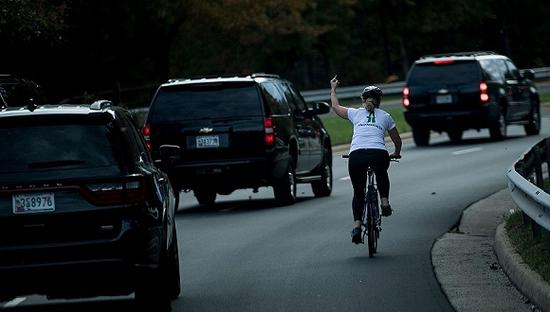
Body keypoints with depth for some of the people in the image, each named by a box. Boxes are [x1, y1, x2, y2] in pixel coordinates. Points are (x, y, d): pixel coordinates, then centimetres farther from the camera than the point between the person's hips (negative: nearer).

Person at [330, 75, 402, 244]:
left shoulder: (356, 113, 19)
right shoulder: (385, 116, 20)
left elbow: (336, 107, 37)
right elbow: (397, 140, 29)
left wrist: (333, 89, 53)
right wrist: (396, 154, 49)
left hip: (356, 156, 0)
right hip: (379, 154, 0)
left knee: (358, 192, 16)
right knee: (382, 175, 37)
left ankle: (357, 225, 2)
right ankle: (385, 202, 22)